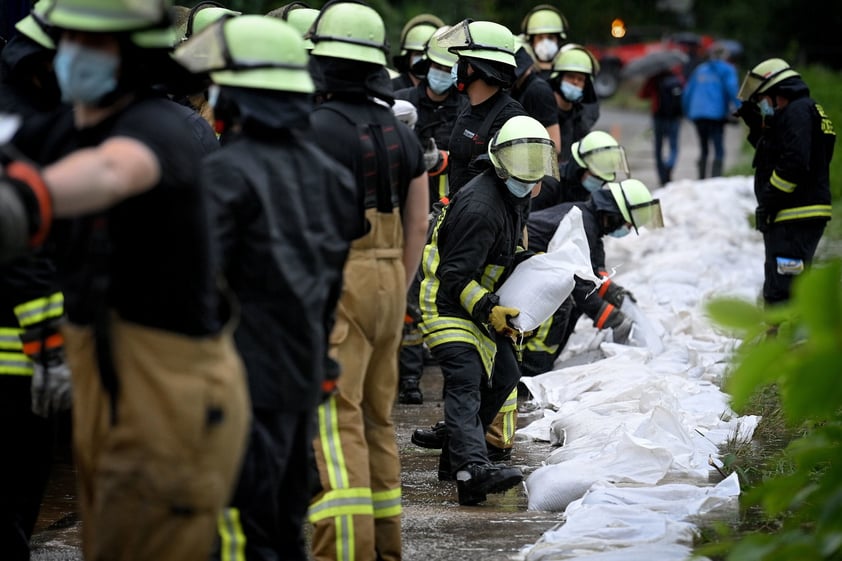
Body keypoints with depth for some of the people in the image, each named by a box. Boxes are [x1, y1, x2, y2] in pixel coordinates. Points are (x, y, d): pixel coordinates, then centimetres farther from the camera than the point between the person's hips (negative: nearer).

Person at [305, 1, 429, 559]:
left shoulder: (317, 129, -11)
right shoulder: (402, 133, 12)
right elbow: (418, 226, 15)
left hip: (335, 282, -8)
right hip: (388, 278, 8)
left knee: (333, 419, -8)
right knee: (376, 418, 16)